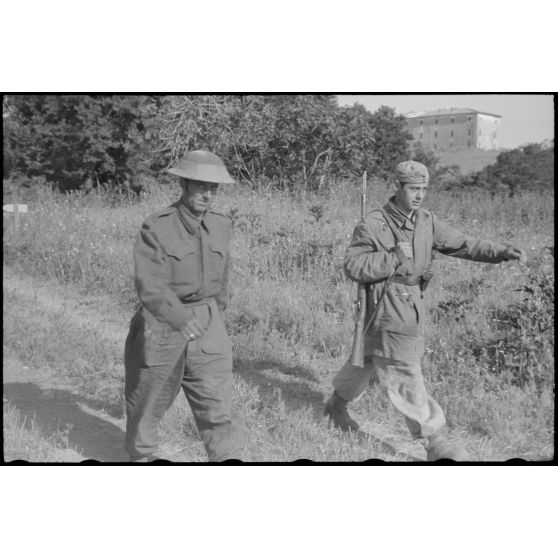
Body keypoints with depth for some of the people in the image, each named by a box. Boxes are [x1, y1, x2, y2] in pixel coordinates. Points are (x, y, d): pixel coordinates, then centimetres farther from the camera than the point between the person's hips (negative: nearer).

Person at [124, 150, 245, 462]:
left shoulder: (221, 226, 1)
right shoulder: (156, 229, -16)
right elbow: (151, 286, -28)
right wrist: (181, 318, -45)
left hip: (207, 325, 3)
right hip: (161, 325, -3)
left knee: (219, 406, -3)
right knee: (149, 401, 16)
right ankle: (142, 455, 44)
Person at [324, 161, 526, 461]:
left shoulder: (427, 222, 4)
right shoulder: (372, 225, -15)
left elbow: (462, 244, 2)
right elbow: (353, 267, -17)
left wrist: (502, 252, -11)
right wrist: (394, 257, -24)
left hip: (413, 309, 7)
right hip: (387, 312, -7)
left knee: (367, 361, 22)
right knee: (405, 376, -6)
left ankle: (336, 405, 43)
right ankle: (434, 442, 0)